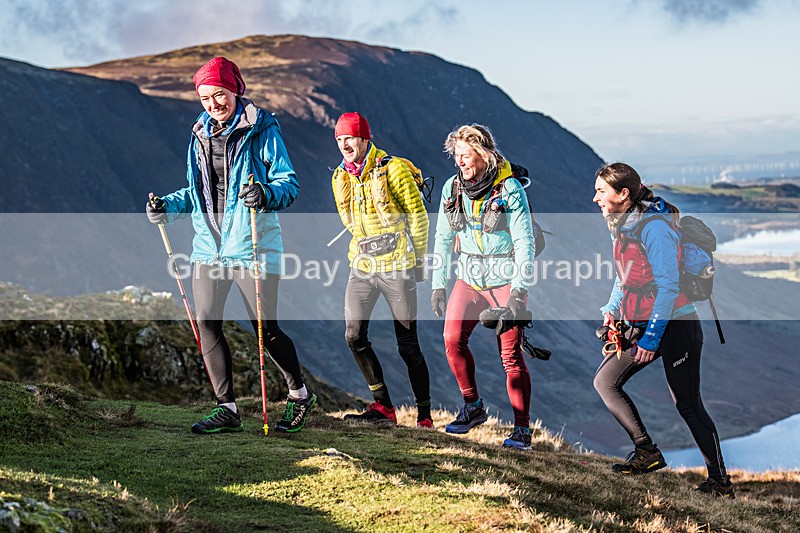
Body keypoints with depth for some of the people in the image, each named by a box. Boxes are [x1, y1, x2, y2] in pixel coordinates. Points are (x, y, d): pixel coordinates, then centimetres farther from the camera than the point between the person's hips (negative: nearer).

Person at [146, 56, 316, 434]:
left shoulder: (261, 130, -5)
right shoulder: (200, 135, 14)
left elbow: (289, 183, -10)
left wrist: (266, 194, -31)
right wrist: (168, 206, 8)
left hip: (252, 246, -6)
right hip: (209, 245, 6)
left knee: (265, 329, -1)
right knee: (207, 324, -2)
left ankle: (300, 395, 23)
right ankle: (226, 409, 8)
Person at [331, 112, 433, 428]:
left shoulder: (394, 169, -8)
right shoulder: (340, 177, 9)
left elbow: (418, 215, -3)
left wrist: (417, 260, -2)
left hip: (396, 266, -5)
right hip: (362, 265, 5)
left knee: (408, 345, -2)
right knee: (354, 336, -7)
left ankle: (425, 415, 9)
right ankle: (383, 407, 4)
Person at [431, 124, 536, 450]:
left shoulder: (509, 189, -12)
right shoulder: (452, 188, 2)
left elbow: (525, 243, -11)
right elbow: (443, 239, 11)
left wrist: (518, 290, -18)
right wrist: (439, 284, 6)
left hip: (506, 279, -5)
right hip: (469, 277, 5)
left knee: (510, 354, -6)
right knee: (453, 340, -10)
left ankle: (522, 428, 4)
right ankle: (473, 407, 9)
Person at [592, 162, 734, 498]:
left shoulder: (654, 226, -19)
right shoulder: (620, 226, 9)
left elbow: (668, 285, -21)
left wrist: (651, 337, -22)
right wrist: (612, 310, 5)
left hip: (675, 325, -9)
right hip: (639, 324, 9)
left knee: (688, 405, -6)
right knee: (605, 381, 4)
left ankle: (720, 482, 3)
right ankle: (647, 453, 9)